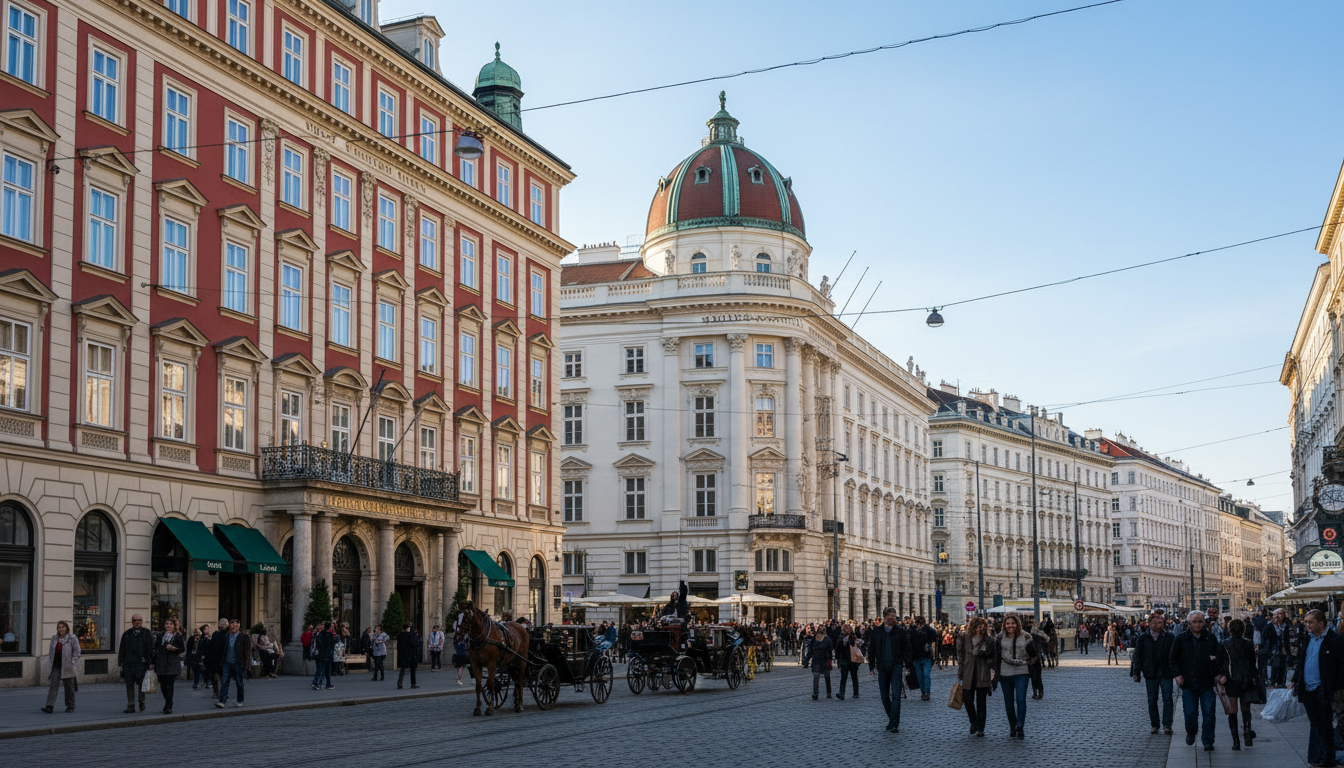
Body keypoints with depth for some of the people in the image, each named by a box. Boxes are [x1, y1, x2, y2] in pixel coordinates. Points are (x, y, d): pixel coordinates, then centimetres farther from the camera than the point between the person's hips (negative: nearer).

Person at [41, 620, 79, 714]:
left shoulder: (72, 638, -5)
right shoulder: (54, 638, 9)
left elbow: (77, 651, -6)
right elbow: (51, 652, 17)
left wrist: (72, 663, -13)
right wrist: (50, 664, 10)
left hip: (67, 667, -3)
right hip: (56, 666, 3)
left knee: (69, 686, 6)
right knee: (53, 685, -8)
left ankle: (70, 706, 19)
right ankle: (50, 707, -15)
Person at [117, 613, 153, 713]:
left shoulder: (147, 633, 5)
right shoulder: (127, 634, 13)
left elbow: (151, 649, 3)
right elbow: (121, 650, 15)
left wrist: (150, 663, -5)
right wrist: (121, 663, 8)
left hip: (141, 663, -3)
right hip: (128, 663, 3)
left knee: (141, 683, -3)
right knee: (129, 685, 2)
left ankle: (141, 701, 20)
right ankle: (130, 705, 8)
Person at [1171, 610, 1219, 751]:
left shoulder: (1210, 639, 9)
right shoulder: (1181, 639, 6)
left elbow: (1218, 658, 15)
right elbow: (1174, 658, 8)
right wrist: (1176, 674, -6)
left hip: (1207, 683, 1)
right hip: (1188, 683, -1)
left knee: (1209, 713, -2)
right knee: (1190, 712, 1)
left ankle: (1208, 741, 7)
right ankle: (1191, 733, 30)